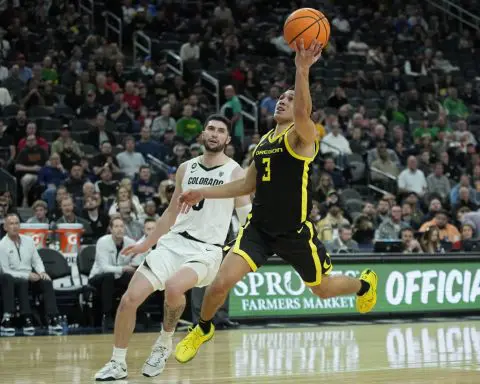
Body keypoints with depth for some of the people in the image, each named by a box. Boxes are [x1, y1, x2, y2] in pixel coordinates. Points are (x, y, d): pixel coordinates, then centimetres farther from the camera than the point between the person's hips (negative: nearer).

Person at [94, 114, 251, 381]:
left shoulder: (234, 172, -3)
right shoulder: (186, 168, 11)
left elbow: (247, 217, -7)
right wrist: (146, 244, 23)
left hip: (206, 249, -5)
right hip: (173, 242, 5)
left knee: (173, 287, -34)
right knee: (130, 298, -7)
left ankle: (165, 343, -6)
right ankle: (117, 363, 8)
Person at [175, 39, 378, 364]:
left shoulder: (302, 136, -11)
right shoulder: (264, 142, 10)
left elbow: (302, 112, -35)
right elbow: (249, 184, 19)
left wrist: (302, 70, -47)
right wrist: (204, 193, 14)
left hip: (296, 232, -4)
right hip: (260, 227, 5)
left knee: (323, 290, 15)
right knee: (222, 282, -14)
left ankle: (364, 284, 48)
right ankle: (203, 329, 14)